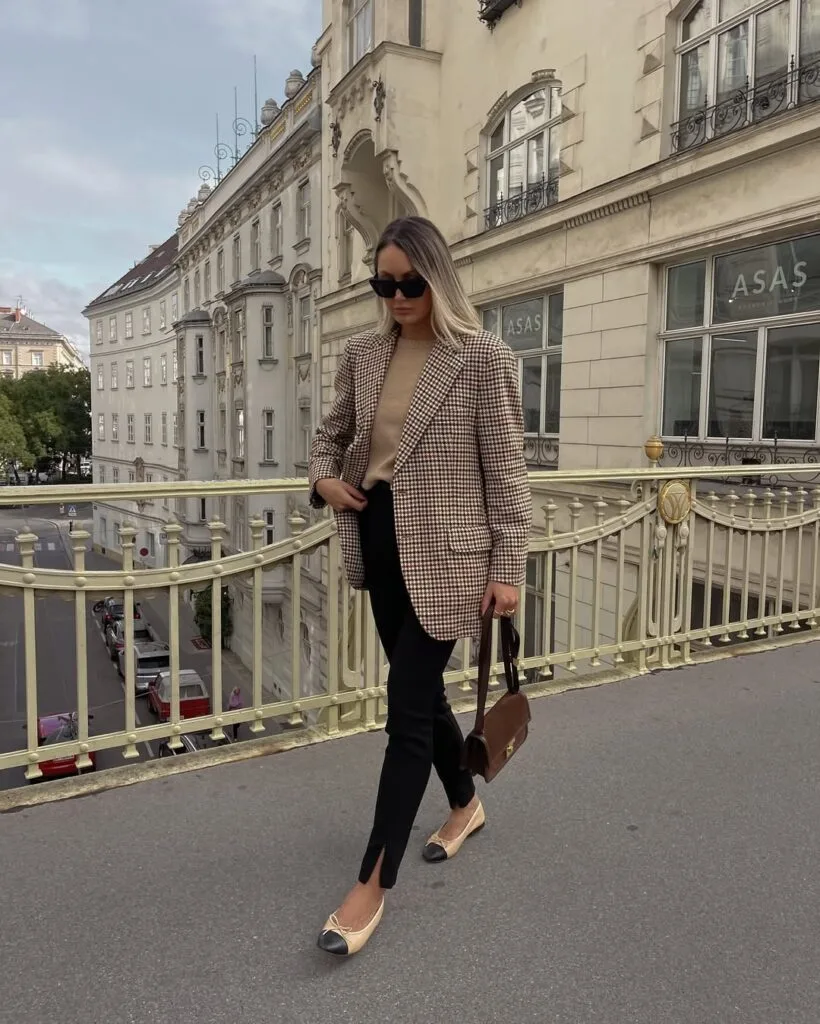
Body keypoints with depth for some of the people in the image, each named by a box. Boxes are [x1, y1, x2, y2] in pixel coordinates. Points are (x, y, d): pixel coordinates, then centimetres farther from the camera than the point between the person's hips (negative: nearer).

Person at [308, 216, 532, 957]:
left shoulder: (484, 357, -8)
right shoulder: (363, 355, 7)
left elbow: (506, 469, -8)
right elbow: (333, 434, 20)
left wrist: (508, 567, -10)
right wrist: (324, 479, -2)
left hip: (444, 551, -6)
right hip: (381, 544, 6)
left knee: (406, 703, -5)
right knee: (420, 690, 18)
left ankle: (373, 885, 8)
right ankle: (465, 804, 44)